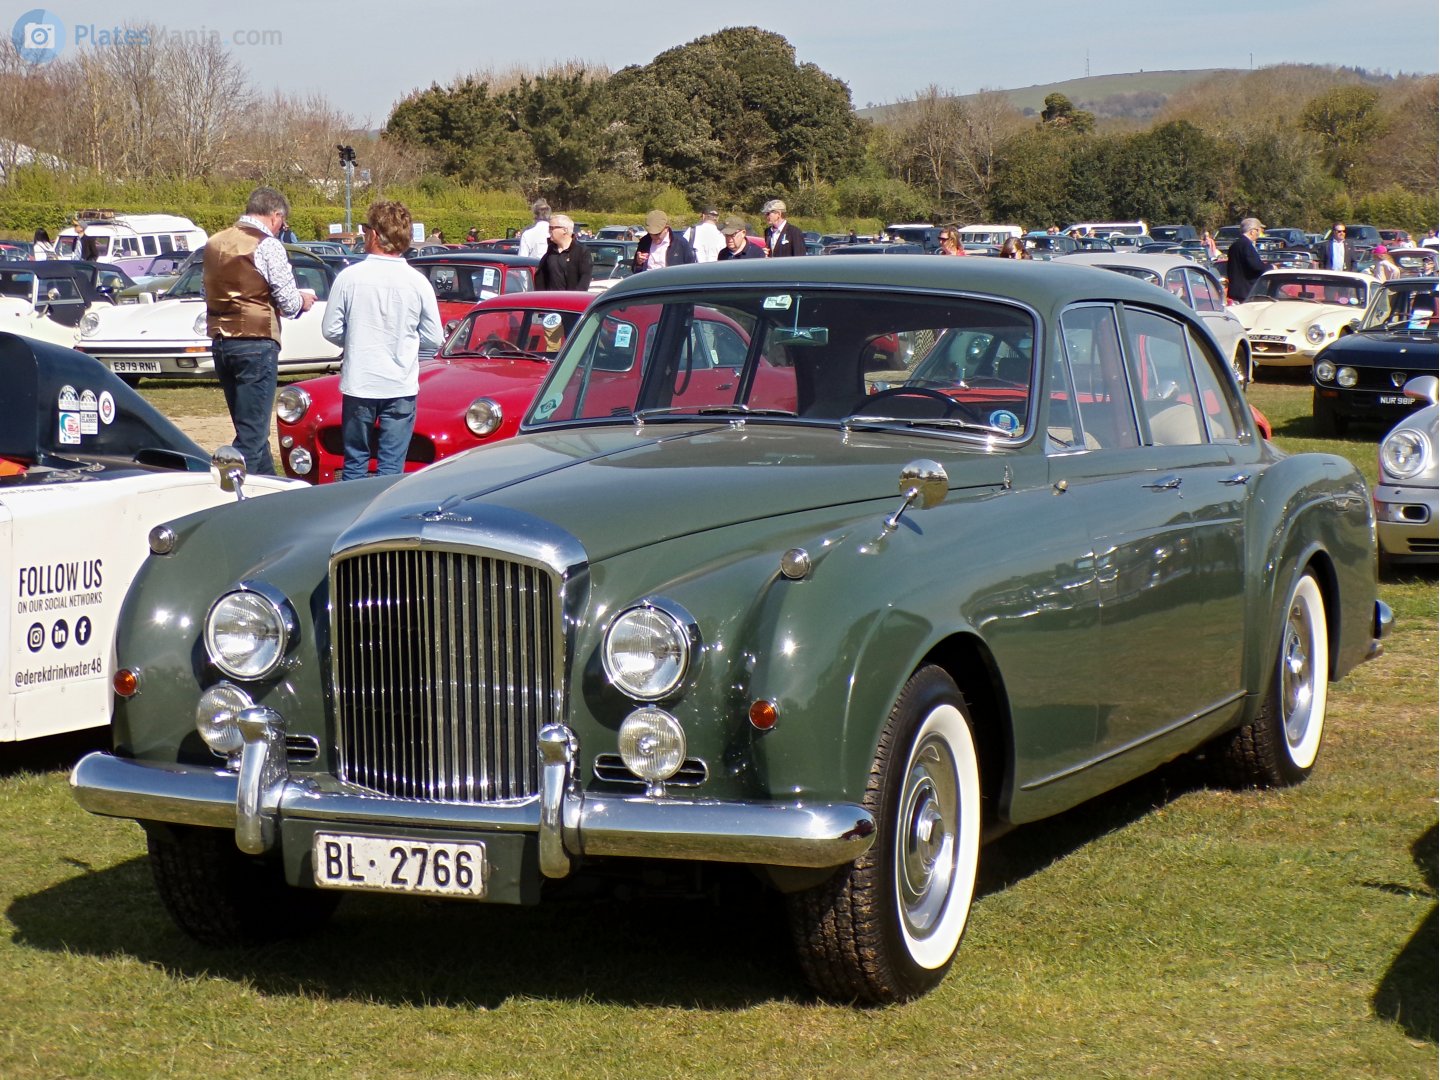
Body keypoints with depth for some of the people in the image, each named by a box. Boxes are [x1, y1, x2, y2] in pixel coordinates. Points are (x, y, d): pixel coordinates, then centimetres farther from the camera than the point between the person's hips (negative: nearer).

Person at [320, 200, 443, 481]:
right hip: (401, 386, 0)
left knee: (355, 464, 12)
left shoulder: (348, 277, -7)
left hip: (358, 384, 0)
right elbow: (435, 339, 1)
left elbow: (330, 330, -1)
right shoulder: (418, 282, -5)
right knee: (391, 468, 5)